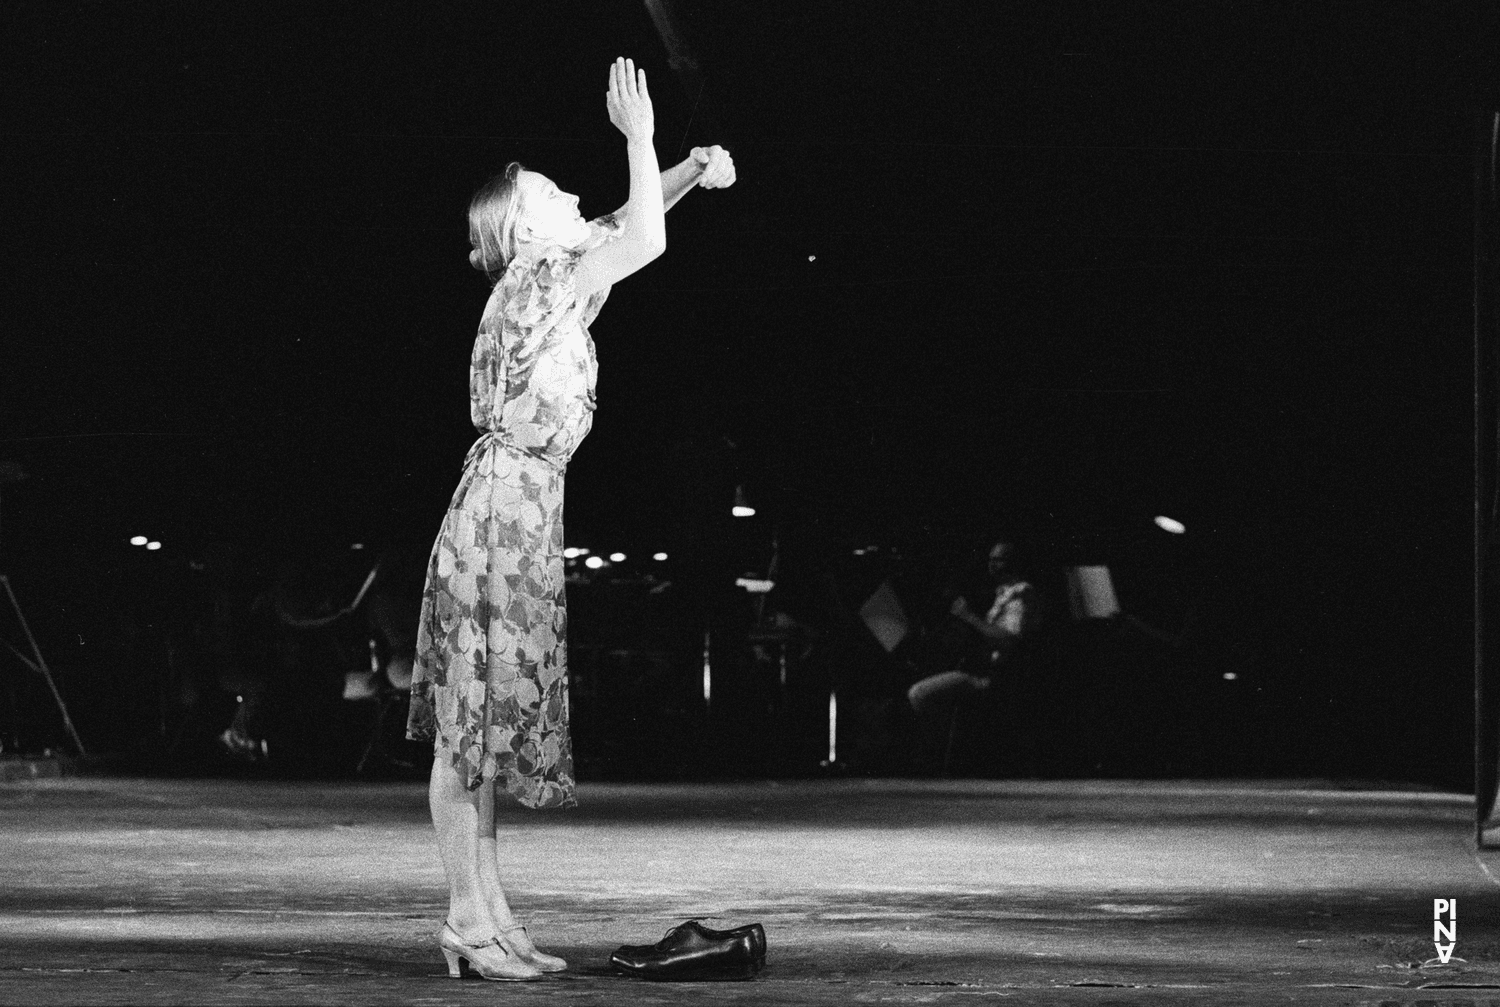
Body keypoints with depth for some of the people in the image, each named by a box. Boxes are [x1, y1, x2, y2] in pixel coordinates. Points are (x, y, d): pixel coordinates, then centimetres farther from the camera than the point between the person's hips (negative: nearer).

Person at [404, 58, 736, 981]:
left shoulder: (552, 284, 14)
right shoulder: (539, 279, -10)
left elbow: (630, 229, 27)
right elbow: (644, 243, -19)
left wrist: (691, 171, 14)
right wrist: (640, 137, -10)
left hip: (521, 522, 10)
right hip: (502, 516, -10)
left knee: (485, 729, 10)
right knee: (472, 729, -6)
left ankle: (488, 917, 13)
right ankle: (471, 918, -5)